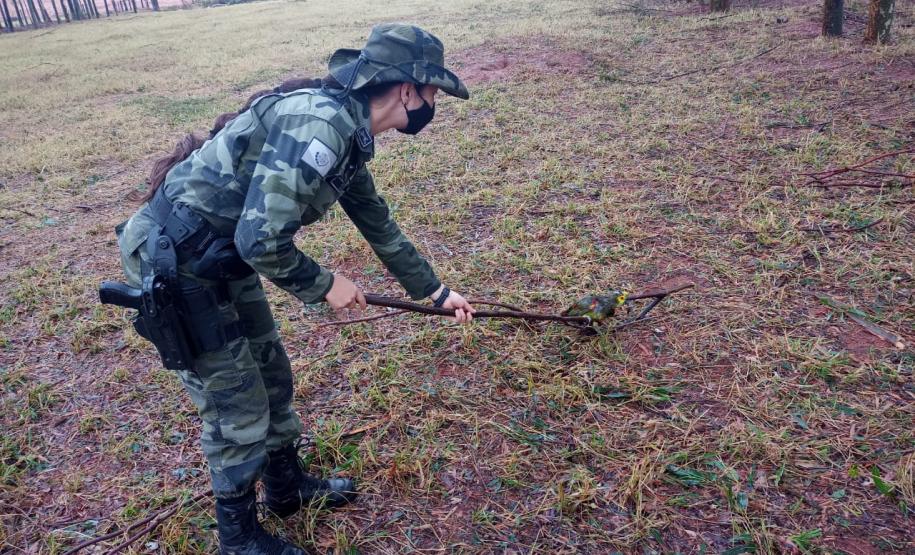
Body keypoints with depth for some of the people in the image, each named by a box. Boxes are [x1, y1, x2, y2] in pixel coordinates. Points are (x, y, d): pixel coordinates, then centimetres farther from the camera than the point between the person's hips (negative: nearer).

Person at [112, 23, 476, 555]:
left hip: (223, 257, 9)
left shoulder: (349, 132, 6)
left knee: (272, 375, 20)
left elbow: (378, 223, 18)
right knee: (239, 406, 5)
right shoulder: (320, 124, -26)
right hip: (174, 263, -9)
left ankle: (288, 486, 44)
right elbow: (261, 239, -28)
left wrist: (436, 290, 25)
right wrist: (323, 285, -10)